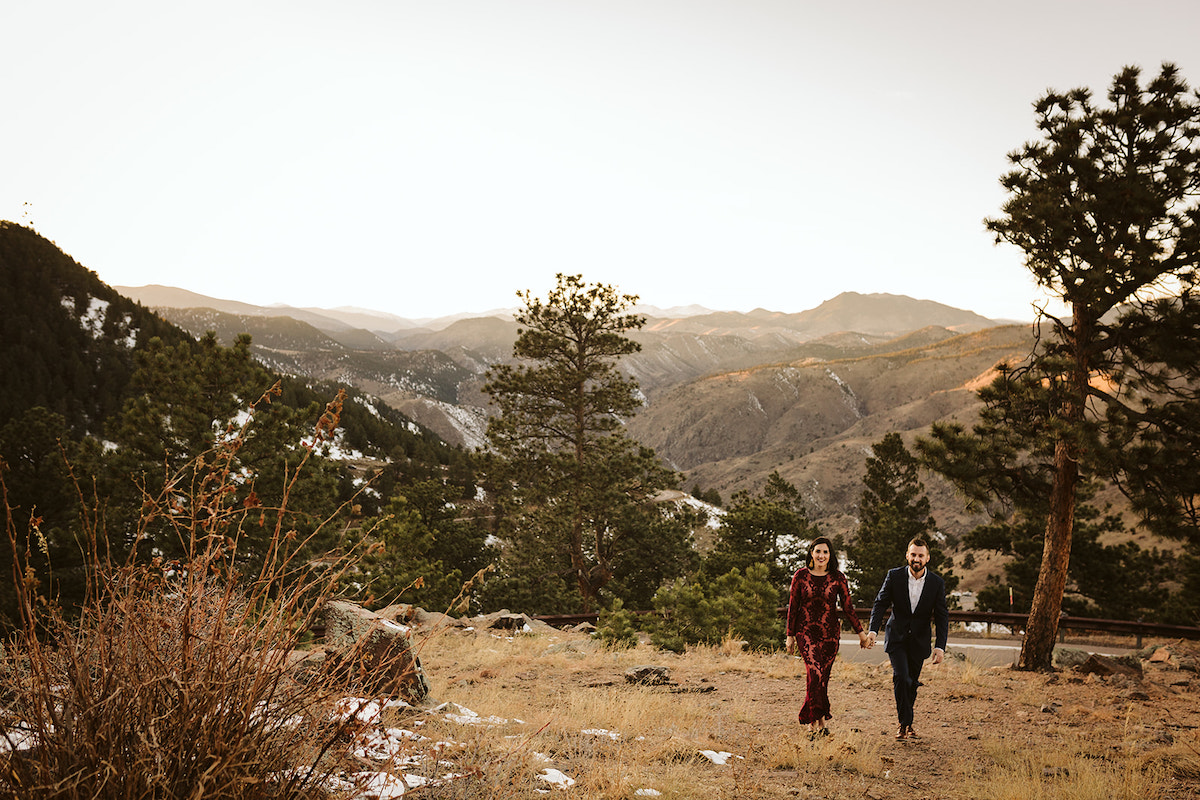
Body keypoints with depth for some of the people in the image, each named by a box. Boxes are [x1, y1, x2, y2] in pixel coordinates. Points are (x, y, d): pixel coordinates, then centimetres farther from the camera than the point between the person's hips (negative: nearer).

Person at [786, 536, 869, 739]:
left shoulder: (838, 578, 1)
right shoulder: (800, 576, 0)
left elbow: (848, 607, 7)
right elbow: (793, 607, 5)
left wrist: (861, 632, 7)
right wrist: (790, 635, 7)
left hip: (830, 633, 1)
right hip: (806, 632, -1)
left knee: (822, 677, 2)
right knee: (814, 673, -16)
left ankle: (813, 722, 17)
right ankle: (819, 722, -10)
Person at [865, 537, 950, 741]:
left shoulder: (937, 583, -7)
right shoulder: (894, 576, -8)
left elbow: (942, 617, -4)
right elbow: (880, 603, -6)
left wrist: (940, 647, -14)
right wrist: (873, 630, -21)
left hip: (919, 641, 1)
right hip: (897, 638, -1)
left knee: (912, 682, 9)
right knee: (901, 677, -17)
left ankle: (906, 724, 28)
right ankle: (904, 723, -6)